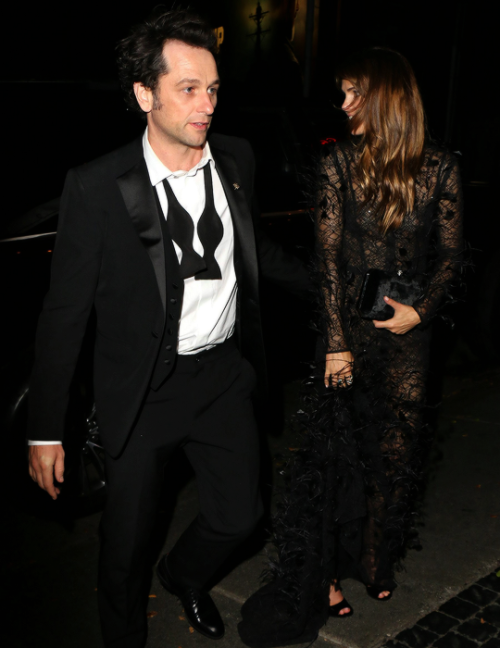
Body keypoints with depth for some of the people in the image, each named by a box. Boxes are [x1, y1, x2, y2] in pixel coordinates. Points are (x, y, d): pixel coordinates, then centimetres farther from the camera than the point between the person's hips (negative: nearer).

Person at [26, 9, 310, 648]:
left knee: (238, 516, 17)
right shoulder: (97, 187, -18)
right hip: (143, 388, -4)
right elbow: (63, 314, -12)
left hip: (224, 373, 5)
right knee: (127, 540, 12)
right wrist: (45, 430, -9)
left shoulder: (236, 158, -3)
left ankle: (183, 574, 51)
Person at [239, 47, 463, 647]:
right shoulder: (337, 165, -4)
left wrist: (421, 310, -11)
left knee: (394, 453, 12)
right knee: (336, 451, 3)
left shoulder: (440, 168, -1)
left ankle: (376, 564, 34)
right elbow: (329, 258, -5)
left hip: (407, 331, 2)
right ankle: (326, 575, 19)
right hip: (349, 326, -1)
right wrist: (335, 342, -9)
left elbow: (451, 256, 5)